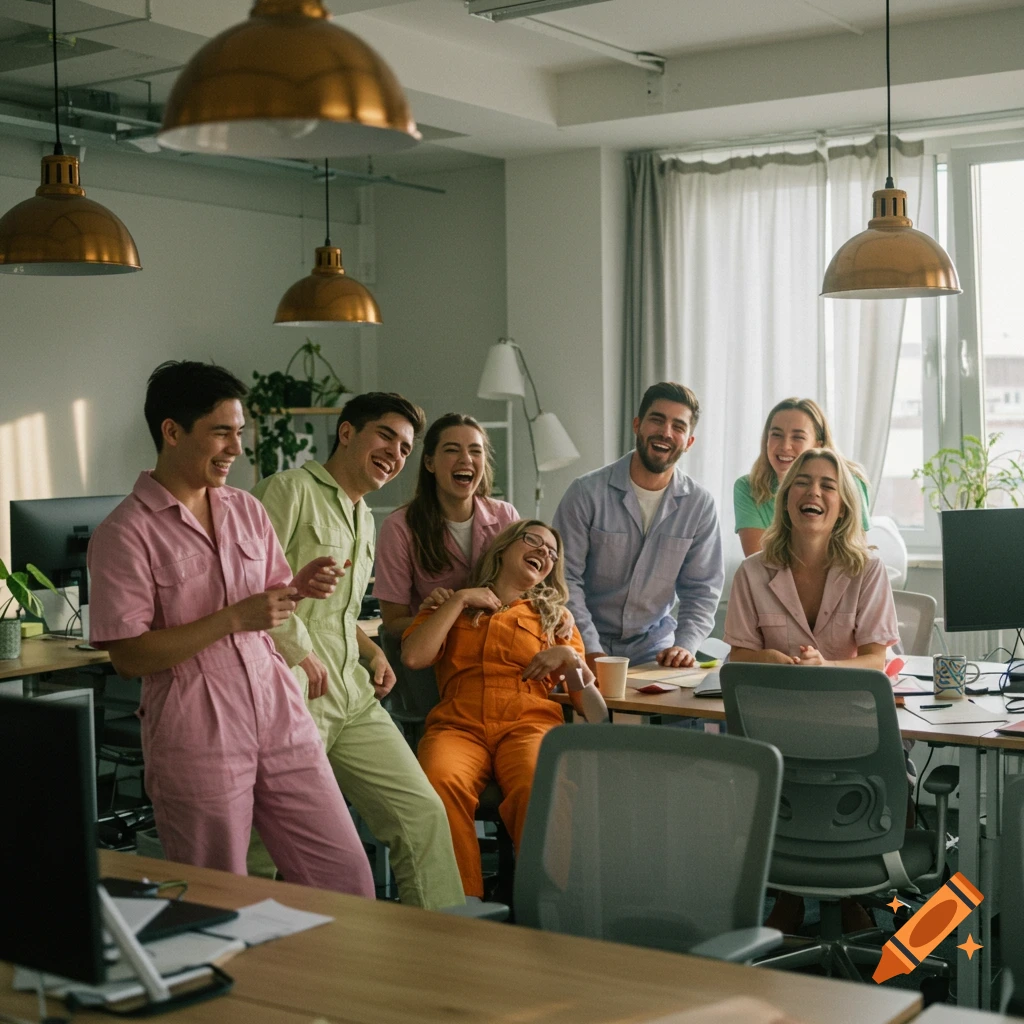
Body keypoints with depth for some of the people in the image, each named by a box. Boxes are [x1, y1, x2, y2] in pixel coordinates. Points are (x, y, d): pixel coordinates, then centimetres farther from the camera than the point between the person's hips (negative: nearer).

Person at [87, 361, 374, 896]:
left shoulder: (246, 509, 11)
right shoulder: (125, 532, -8)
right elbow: (129, 655, -12)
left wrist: (299, 588, -2)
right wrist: (234, 618, -17)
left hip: (278, 716, 5)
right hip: (196, 739, -5)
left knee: (347, 877, 3)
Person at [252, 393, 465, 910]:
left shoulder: (364, 519, 23)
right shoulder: (290, 489, -6)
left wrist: (371, 650, 15)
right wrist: (298, 650, -16)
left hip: (355, 696, 8)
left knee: (423, 812, 2)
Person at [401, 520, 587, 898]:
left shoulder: (555, 616, 30)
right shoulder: (448, 604, 25)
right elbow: (413, 656, 6)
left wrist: (569, 658, 4)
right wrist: (459, 601, 9)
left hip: (529, 722, 1)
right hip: (458, 724, 0)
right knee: (442, 782, -38)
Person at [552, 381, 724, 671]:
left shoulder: (700, 505, 1)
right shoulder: (587, 492, -8)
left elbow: (702, 591, 5)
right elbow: (565, 578, -9)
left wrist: (684, 645, -13)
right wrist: (591, 651, -18)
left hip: (653, 646, 3)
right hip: (587, 648, -3)